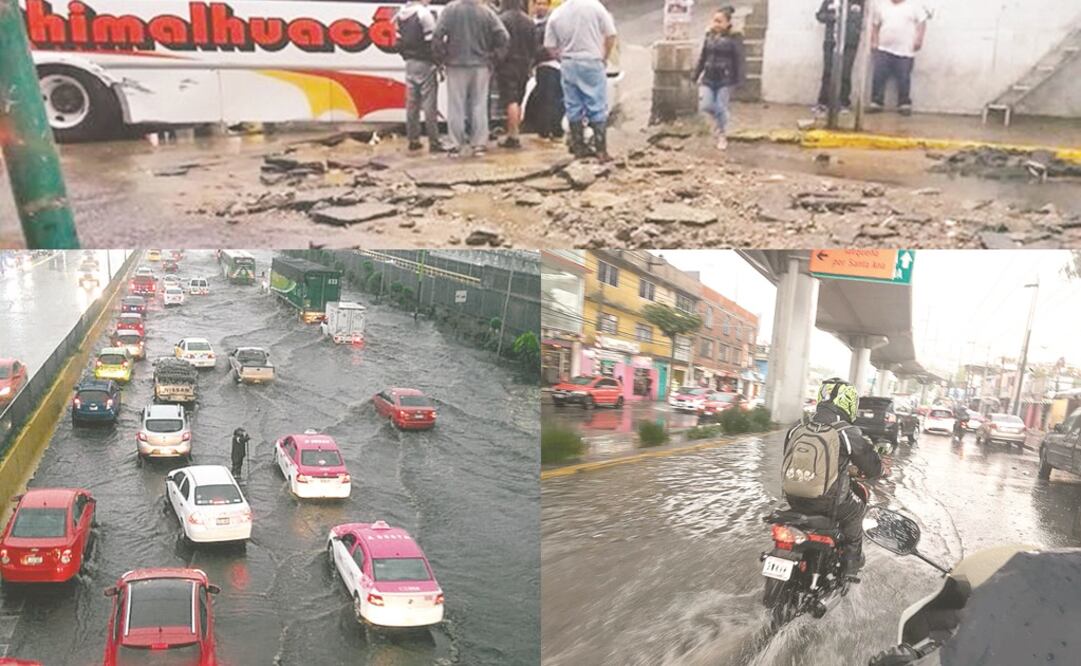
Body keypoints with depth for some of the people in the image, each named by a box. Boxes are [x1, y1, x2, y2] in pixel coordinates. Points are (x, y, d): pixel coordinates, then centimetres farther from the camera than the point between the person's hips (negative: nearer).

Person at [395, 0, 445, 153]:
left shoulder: (401, 14, 11)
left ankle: (413, 140, 15)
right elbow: (432, 43, -15)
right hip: (425, 64, -8)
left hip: (410, 63, 8)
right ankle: (433, 142, -3)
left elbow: (399, 42, 14)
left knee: (411, 103, 10)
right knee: (429, 103, -5)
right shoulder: (424, 13, -13)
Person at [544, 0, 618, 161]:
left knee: (573, 108, 11)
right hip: (593, 63, -3)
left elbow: (550, 46, 3)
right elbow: (610, 36, -5)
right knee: (598, 108, 1)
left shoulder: (556, 15, 2)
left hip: (568, 65, 3)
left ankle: (578, 147, 17)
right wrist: (604, 57, 7)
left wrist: (564, 58, 15)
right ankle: (601, 150, 0)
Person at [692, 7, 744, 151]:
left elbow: (739, 61, -8)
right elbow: (702, 58, 13)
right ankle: (719, 120, 29)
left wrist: (737, 80, -12)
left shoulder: (734, 39, -9)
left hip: (724, 80, -4)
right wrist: (696, 75, 13)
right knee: (706, 106, -4)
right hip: (708, 79, 4)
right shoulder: (709, 37, 6)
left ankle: (721, 135, 16)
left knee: (721, 108, -1)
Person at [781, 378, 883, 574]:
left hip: (794, 500, 4)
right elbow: (873, 467, -3)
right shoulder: (848, 433, -13)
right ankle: (852, 558, 34)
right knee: (855, 509, 27)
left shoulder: (797, 428, 0)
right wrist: (868, 472, 21)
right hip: (828, 504, -4)